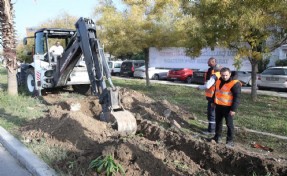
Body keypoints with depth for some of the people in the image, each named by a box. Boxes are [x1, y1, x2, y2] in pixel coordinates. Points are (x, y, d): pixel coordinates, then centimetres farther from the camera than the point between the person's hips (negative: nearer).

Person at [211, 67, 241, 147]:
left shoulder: (235, 83, -17)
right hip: (218, 106, 7)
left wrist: (233, 109, -20)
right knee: (218, 122, 17)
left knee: (229, 124, 1)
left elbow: (237, 97, -17)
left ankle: (230, 141, 11)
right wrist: (213, 101, 23)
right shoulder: (218, 81, 6)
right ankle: (217, 137, 32)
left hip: (228, 107, -7)